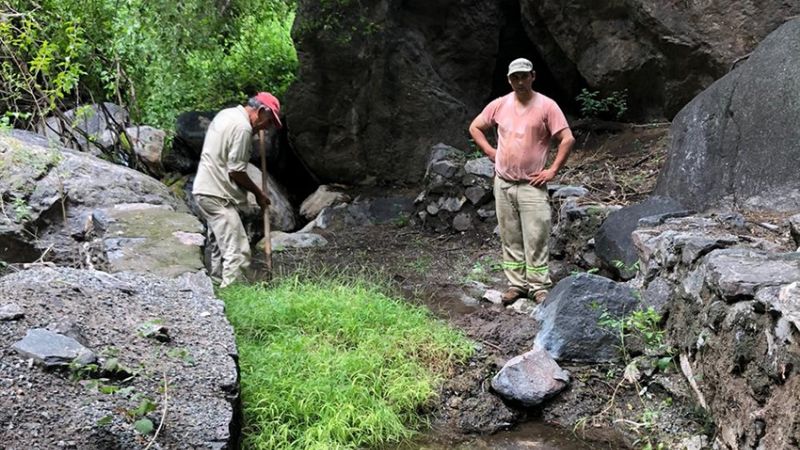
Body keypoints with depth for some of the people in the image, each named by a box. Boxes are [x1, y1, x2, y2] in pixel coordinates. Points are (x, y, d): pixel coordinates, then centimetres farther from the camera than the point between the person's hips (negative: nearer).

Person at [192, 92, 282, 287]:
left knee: (220, 246, 18)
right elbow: (236, 171, -18)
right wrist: (258, 193, -4)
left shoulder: (227, 114, 14)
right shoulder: (243, 127, -17)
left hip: (205, 190, 11)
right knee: (237, 251, -12)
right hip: (218, 196, -11)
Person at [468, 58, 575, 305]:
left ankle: (539, 285, 9)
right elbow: (475, 127, 16)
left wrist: (553, 170, -10)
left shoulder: (546, 106, -7)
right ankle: (516, 283, 20)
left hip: (532, 185, -4)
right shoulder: (499, 105, 4)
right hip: (503, 184, 4)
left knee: (536, 238, -2)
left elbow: (567, 139, -8)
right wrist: (491, 152, 6)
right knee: (510, 238, 10)